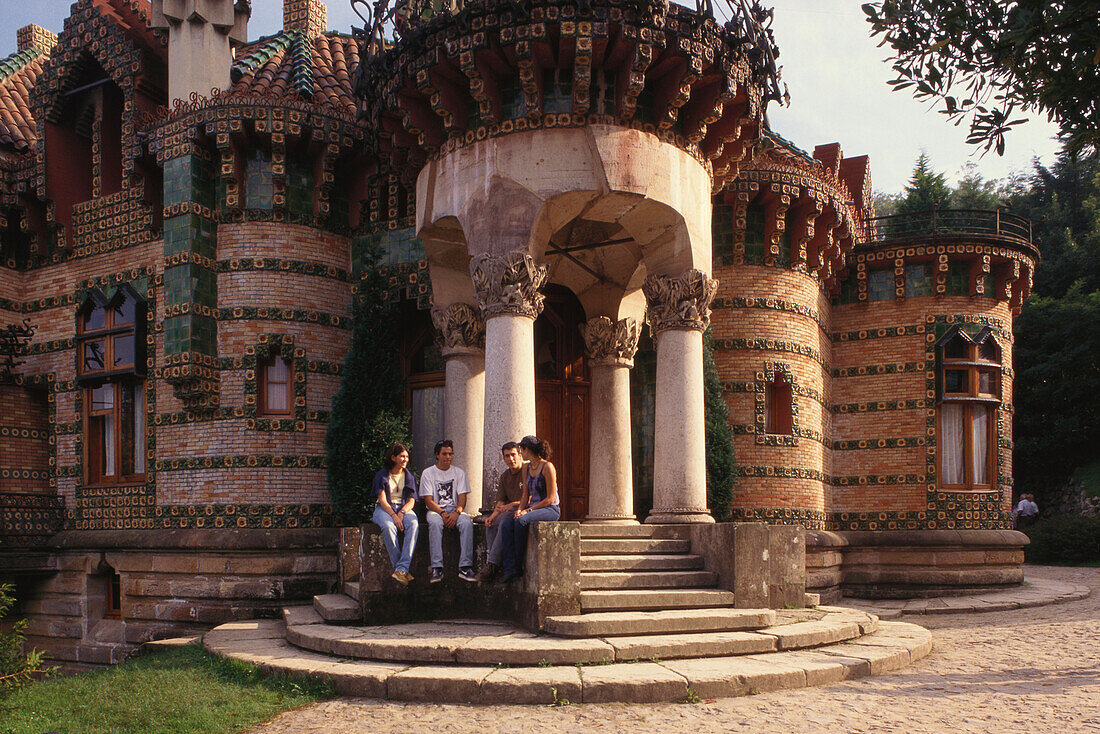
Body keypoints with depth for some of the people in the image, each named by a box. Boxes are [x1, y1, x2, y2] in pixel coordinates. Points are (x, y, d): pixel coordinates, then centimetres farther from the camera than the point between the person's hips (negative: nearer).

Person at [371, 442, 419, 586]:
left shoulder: (409, 477, 15)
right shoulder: (382, 475, 5)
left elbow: (411, 501, 7)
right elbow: (382, 500, -5)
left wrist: (401, 513, -14)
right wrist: (393, 515, -21)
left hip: (404, 508, 2)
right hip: (384, 509, -2)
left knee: (414, 525, -33)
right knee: (388, 527, -38)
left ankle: (401, 569, -40)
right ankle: (402, 568, -33)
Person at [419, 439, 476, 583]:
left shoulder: (459, 473, 11)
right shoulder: (428, 473, 4)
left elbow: (462, 498, 3)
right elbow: (428, 500, -3)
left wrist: (457, 512, -19)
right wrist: (443, 513, -20)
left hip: (455, 509, 2)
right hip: (435, 510, -2)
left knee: (467, 523, -32)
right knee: (435, 523, -37)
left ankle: (465, 567, -35)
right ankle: (437, 568, -40)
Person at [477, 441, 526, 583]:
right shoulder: (504, 477, 15)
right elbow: (501, 502, 9)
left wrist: (513, 504, -24)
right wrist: (493, 515, -11)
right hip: (509, 511, 7)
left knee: (504, 519, -32)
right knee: (491, 523, -21)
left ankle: (492, 564, -33)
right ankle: (496, 565, -27)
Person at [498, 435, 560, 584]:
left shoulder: (547, 467, -12)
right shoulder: (527, 468, 13)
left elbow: (550, 499, -14)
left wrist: (528, 510, -18)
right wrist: (520, 509, -5)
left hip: (551, 510, -7)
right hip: (532, 508, 7)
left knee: (521, 521, -33)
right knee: (506, 525, -20)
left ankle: (519, 566, -19)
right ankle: (510, 570, -26)